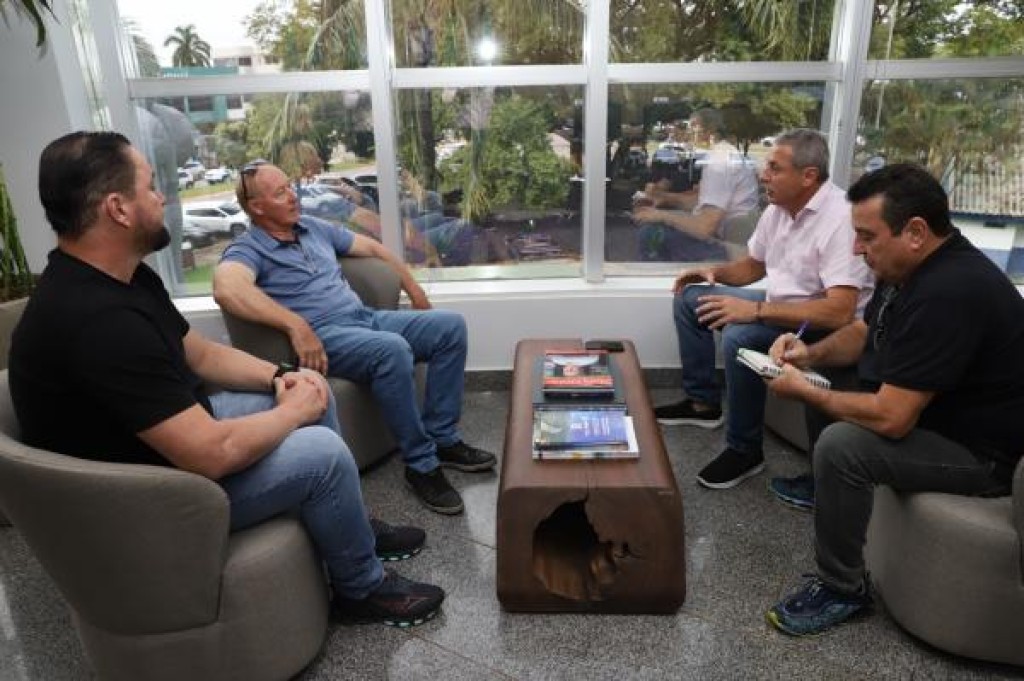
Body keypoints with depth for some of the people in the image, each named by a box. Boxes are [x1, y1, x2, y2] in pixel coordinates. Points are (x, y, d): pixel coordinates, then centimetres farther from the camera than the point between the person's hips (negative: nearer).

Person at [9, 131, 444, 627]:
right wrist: (293, 411, -16)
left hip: (173, 432, 10)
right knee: (321, 453, -20)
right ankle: (361, 589, 7)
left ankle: (351, 526, 26)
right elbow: (213, 453, -34)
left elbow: (200, 354, 11)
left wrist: (279, 378, -5)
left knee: (312, 392, 9)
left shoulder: (124, 276, -1)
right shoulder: (99, 321, -34)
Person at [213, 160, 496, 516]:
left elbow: (373, 248, 27)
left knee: (450, 325, -8)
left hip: (367, 317, 8)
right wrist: (296, 325, -36)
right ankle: (421, 464, -20)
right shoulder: (247, 250, -5)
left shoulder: (314, 227, 18)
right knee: (392, 349, -36)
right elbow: (227, 288, -29)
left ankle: (442, 437, -4)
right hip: (323, 337, -8)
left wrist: (416, 292, 22)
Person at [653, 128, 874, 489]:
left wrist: (755, 310, -36)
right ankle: (703, 402, 17)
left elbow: (840, 312, -35)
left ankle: (745, 450, -14)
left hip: (822, 324, -9)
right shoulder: (778, 209, 0)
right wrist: (714, 273, -2)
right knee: (689, 297, 9)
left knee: (739, 337, -34)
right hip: (779, 304, 9)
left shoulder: (841, 218, -27)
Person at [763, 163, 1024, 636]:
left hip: (982, 452, -10)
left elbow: (890, 418, -32)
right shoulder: (914, 265, -1)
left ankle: (841, 590, -8)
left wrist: (804, 392, -19)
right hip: (933, 411, 10)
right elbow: (862, 332, 15)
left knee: (840, 446, -28)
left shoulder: (947, 294, -31)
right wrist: (812, 353, -4)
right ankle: (819, 485, 27)